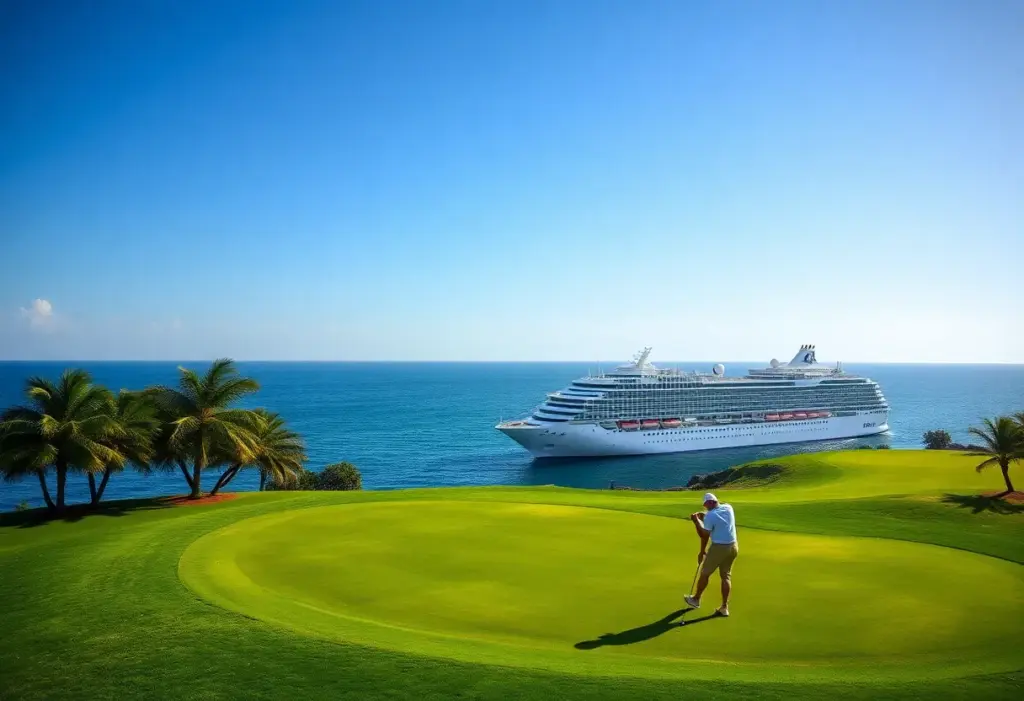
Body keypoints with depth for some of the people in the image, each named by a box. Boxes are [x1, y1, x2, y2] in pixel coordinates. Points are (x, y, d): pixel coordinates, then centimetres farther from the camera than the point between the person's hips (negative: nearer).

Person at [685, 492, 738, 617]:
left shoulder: (710, 516, -19)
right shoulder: (728, 508, 0)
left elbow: (704, 535, -12)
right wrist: (704, 518, 7)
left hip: (719, 548, -6)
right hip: (733, 546, 6)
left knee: (705, 573, 13)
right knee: (726, 576, 14)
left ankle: (696, 599, 29)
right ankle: (725, 607, 12)